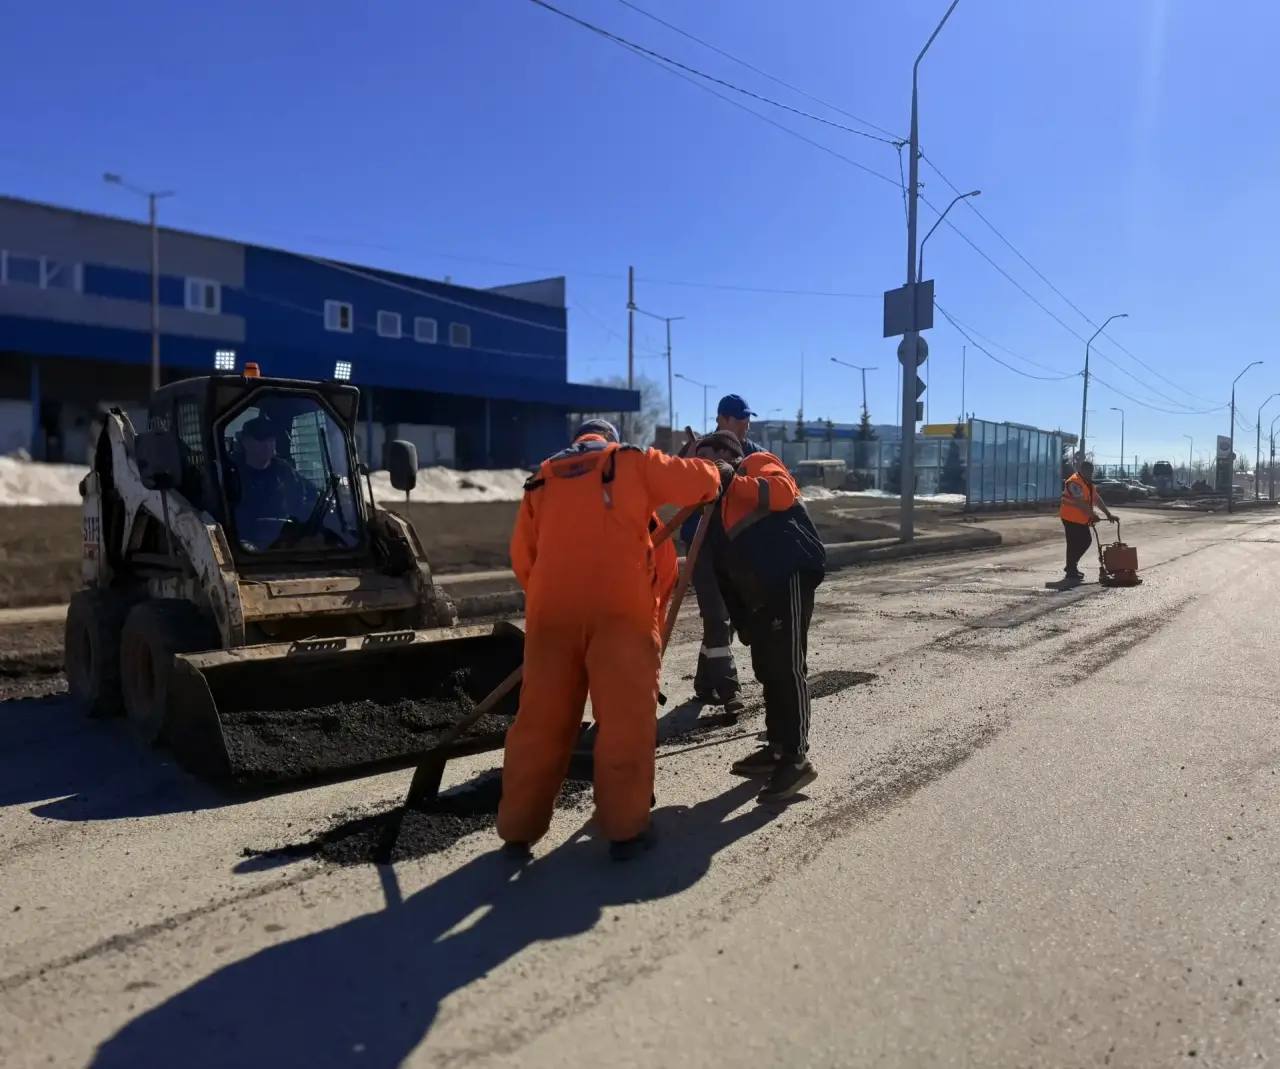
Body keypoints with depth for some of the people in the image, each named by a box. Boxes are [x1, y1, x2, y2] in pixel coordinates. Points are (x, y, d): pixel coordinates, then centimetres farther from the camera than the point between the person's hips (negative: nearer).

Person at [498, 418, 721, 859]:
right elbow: (699, 481, 9)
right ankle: (624, 828, 6)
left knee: (541, 719, 9)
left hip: (552, 611, 4)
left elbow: (522, 560, 19)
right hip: (618, 608, -4)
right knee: (626, 717, 3)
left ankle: (518, 828, 16)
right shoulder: (631, 462, 13)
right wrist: (712, 471, 31)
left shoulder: (541, 483, 23)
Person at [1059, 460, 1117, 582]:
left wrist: (1108, 514, 9)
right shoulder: (1074, 482, -18)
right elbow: (1081, 503, -25)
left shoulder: (1089, 483, 14)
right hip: (1071, 518, -10)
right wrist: (1093, 515, -27)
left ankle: (1071, 566, 25)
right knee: (1074, 544, -7)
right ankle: (1071, 573, 0)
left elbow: (1097, 499, 14)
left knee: (1086, 541, 12)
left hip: (1082, 519, 10)